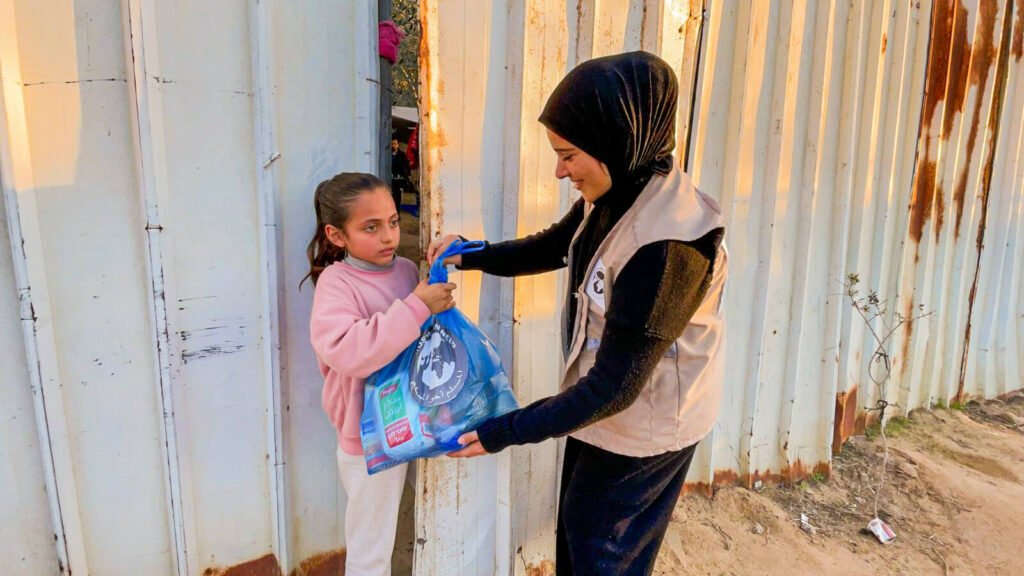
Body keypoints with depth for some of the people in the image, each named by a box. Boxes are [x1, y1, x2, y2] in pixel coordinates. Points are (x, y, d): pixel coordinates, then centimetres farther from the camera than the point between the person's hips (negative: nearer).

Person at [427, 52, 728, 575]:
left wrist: (504, 433, -24)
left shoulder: (669, 244, -34)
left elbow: (615, 387, -30)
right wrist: (472, 255, 0)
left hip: (640, 433, -8)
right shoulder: (612, 195, -8)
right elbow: (553, 247, 13)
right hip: (599, 407, 8)